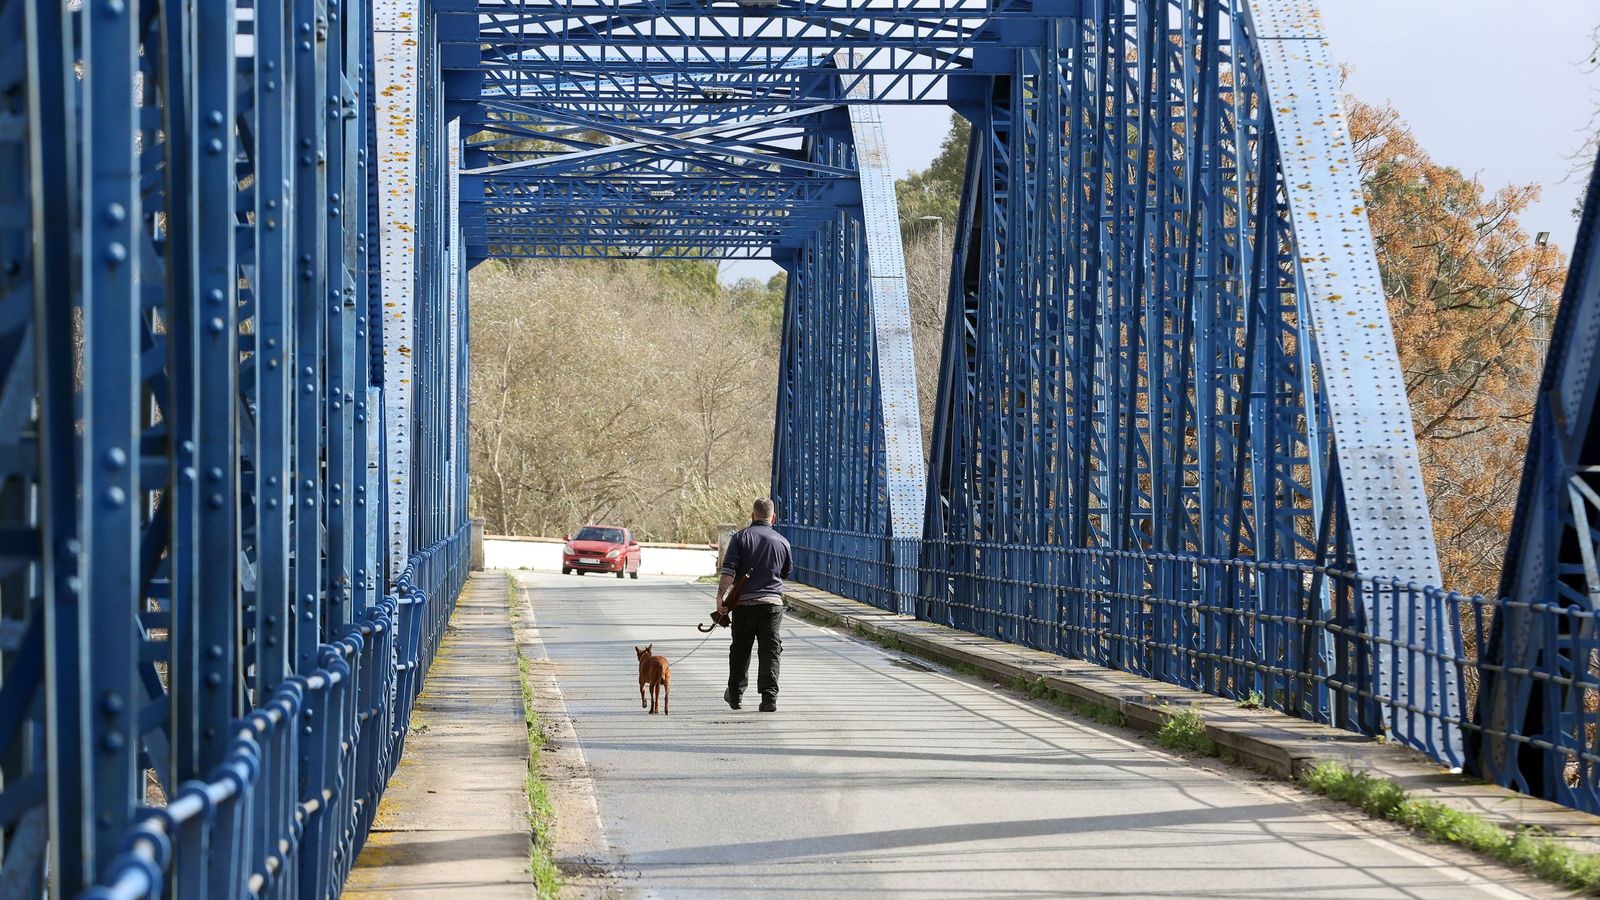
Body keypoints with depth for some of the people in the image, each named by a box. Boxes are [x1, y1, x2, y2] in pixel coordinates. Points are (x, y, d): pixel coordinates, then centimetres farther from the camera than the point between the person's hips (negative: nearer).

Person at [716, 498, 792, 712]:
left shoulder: (741, 537, -1)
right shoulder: (782, 541, 4)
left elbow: (729, 570, -11)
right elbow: (786, 572, 17)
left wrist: (721, 595, -12)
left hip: (744, 602, 0)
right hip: (772, 602, 0)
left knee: (740, 650, 14)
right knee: (770, 651, 0)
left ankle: (735, 694, 26)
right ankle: (769, 697, -11)